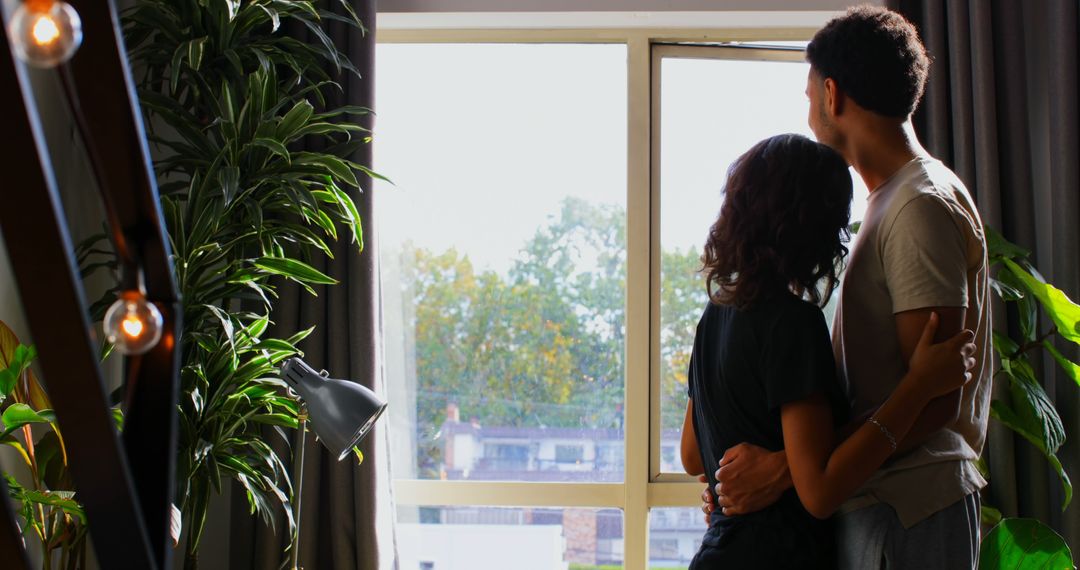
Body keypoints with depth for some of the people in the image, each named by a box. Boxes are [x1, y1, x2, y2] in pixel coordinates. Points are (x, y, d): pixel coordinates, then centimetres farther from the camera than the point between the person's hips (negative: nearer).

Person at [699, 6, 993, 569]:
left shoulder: (923, 205, -12)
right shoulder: (894, 201, 19)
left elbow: (934, 396, -20)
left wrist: (784, 469, -22)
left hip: (904, 506, -9)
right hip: (874, 501, 9)